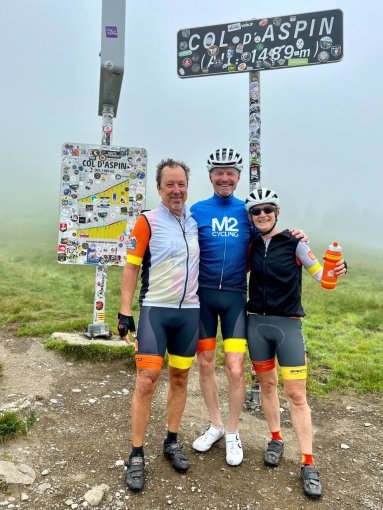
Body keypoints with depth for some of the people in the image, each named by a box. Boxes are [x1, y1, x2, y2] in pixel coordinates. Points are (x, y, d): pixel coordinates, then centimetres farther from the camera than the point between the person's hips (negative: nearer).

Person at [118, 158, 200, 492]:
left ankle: (172, 442, 30)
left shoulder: (196, 220, 8)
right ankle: (137, 455, 14)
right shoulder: (148, 221, -6)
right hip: (155, 310, -4)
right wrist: (125, 312, -11)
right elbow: (131, 267, -7)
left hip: (189, 311, 5)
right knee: (147, 380, -3)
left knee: (180, 378, 12)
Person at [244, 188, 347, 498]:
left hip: (288, 324, -3)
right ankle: (276, 440, 35)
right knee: (267, 384, 15)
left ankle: (308, 463, 14)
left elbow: (319, 274, -6)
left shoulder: (294, 242, -6)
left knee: (296, 394, -1)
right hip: (256, 322, 4)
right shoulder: (252, 246, 4)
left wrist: (336, 271, -24)